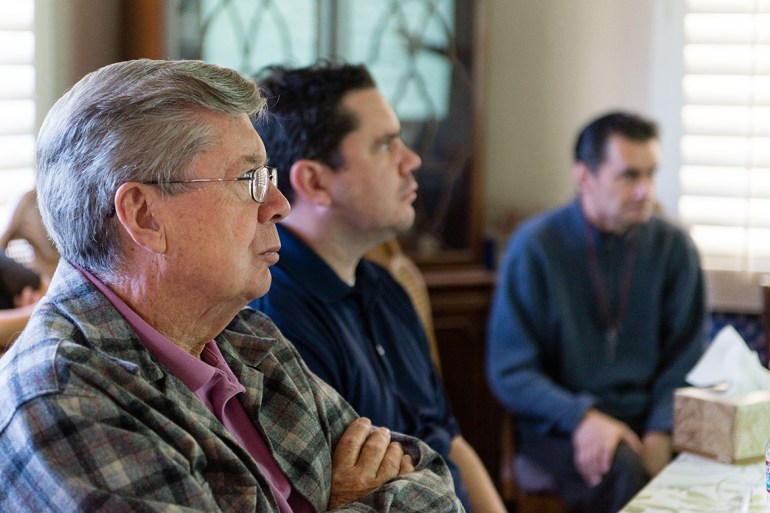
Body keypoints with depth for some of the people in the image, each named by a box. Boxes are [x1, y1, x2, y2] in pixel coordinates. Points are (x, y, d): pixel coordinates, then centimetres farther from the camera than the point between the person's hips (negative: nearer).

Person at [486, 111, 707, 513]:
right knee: (623, 468, -34)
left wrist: (660, 433, -13)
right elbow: (508, 372, -5)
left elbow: (685, 362, 6)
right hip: (559, 423, -3)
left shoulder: (674, 247, 5)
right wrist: (582, 417, -21)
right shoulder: (535, 246, -5)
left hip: (648, 418, 3)